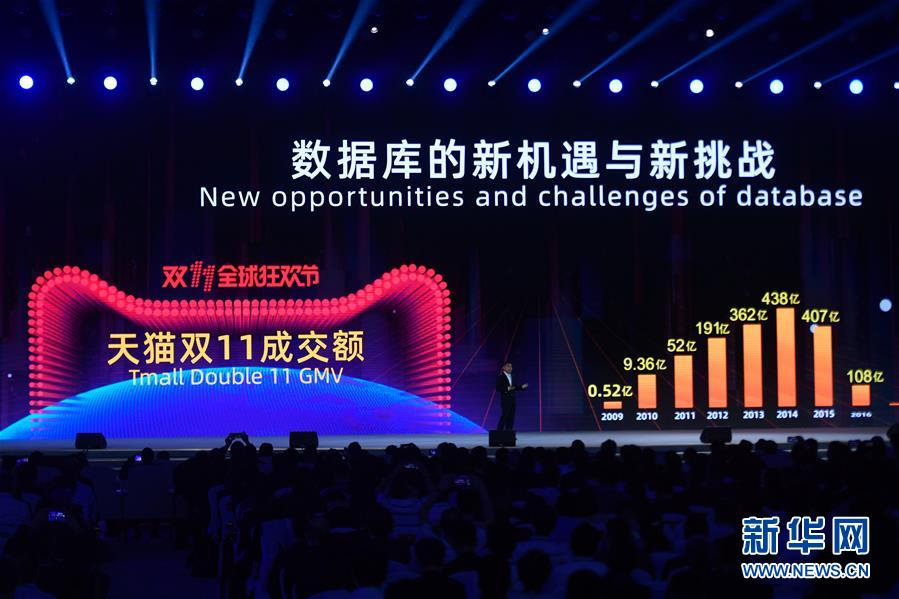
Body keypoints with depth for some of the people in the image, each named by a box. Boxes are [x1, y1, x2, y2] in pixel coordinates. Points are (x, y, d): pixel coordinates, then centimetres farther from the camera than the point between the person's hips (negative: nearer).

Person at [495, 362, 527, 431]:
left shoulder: (512, 376, 13)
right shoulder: (500, 377, -6)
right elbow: (498, 389, -12)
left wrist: (522, 387, 1)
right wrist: (507, 389, -23)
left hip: (512, 399, 7)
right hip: (505, 399, -7)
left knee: (511, 417, 5)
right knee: (505, 416, -10)